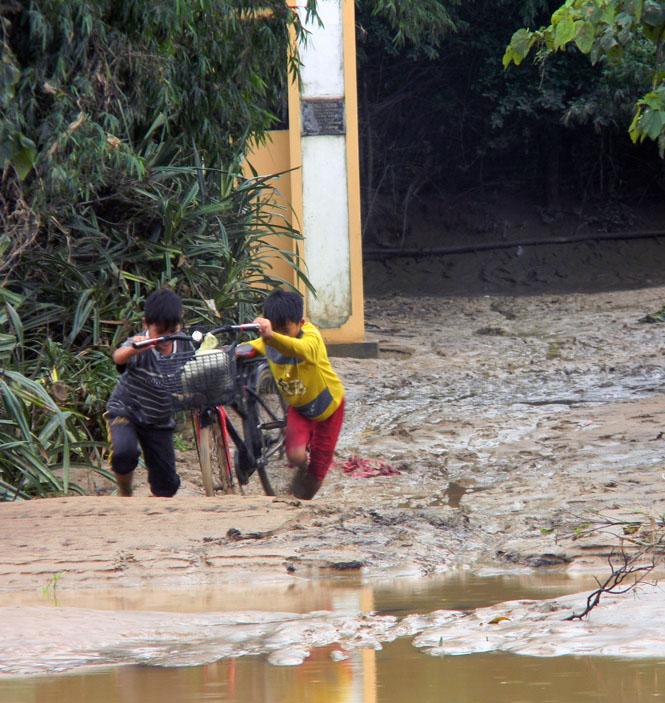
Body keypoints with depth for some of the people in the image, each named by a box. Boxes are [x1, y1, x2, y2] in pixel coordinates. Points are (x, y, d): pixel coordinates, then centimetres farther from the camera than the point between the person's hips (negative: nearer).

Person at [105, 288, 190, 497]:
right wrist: (133, 349, -71)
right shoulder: (140, 346, -24)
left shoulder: (184, 347, -10)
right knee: (124, 452, -33)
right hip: (126, 410, -4)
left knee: (166, 483, 2)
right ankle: (124, 495, -4)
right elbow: (119, 357, -46)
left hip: (160, 421, 4)